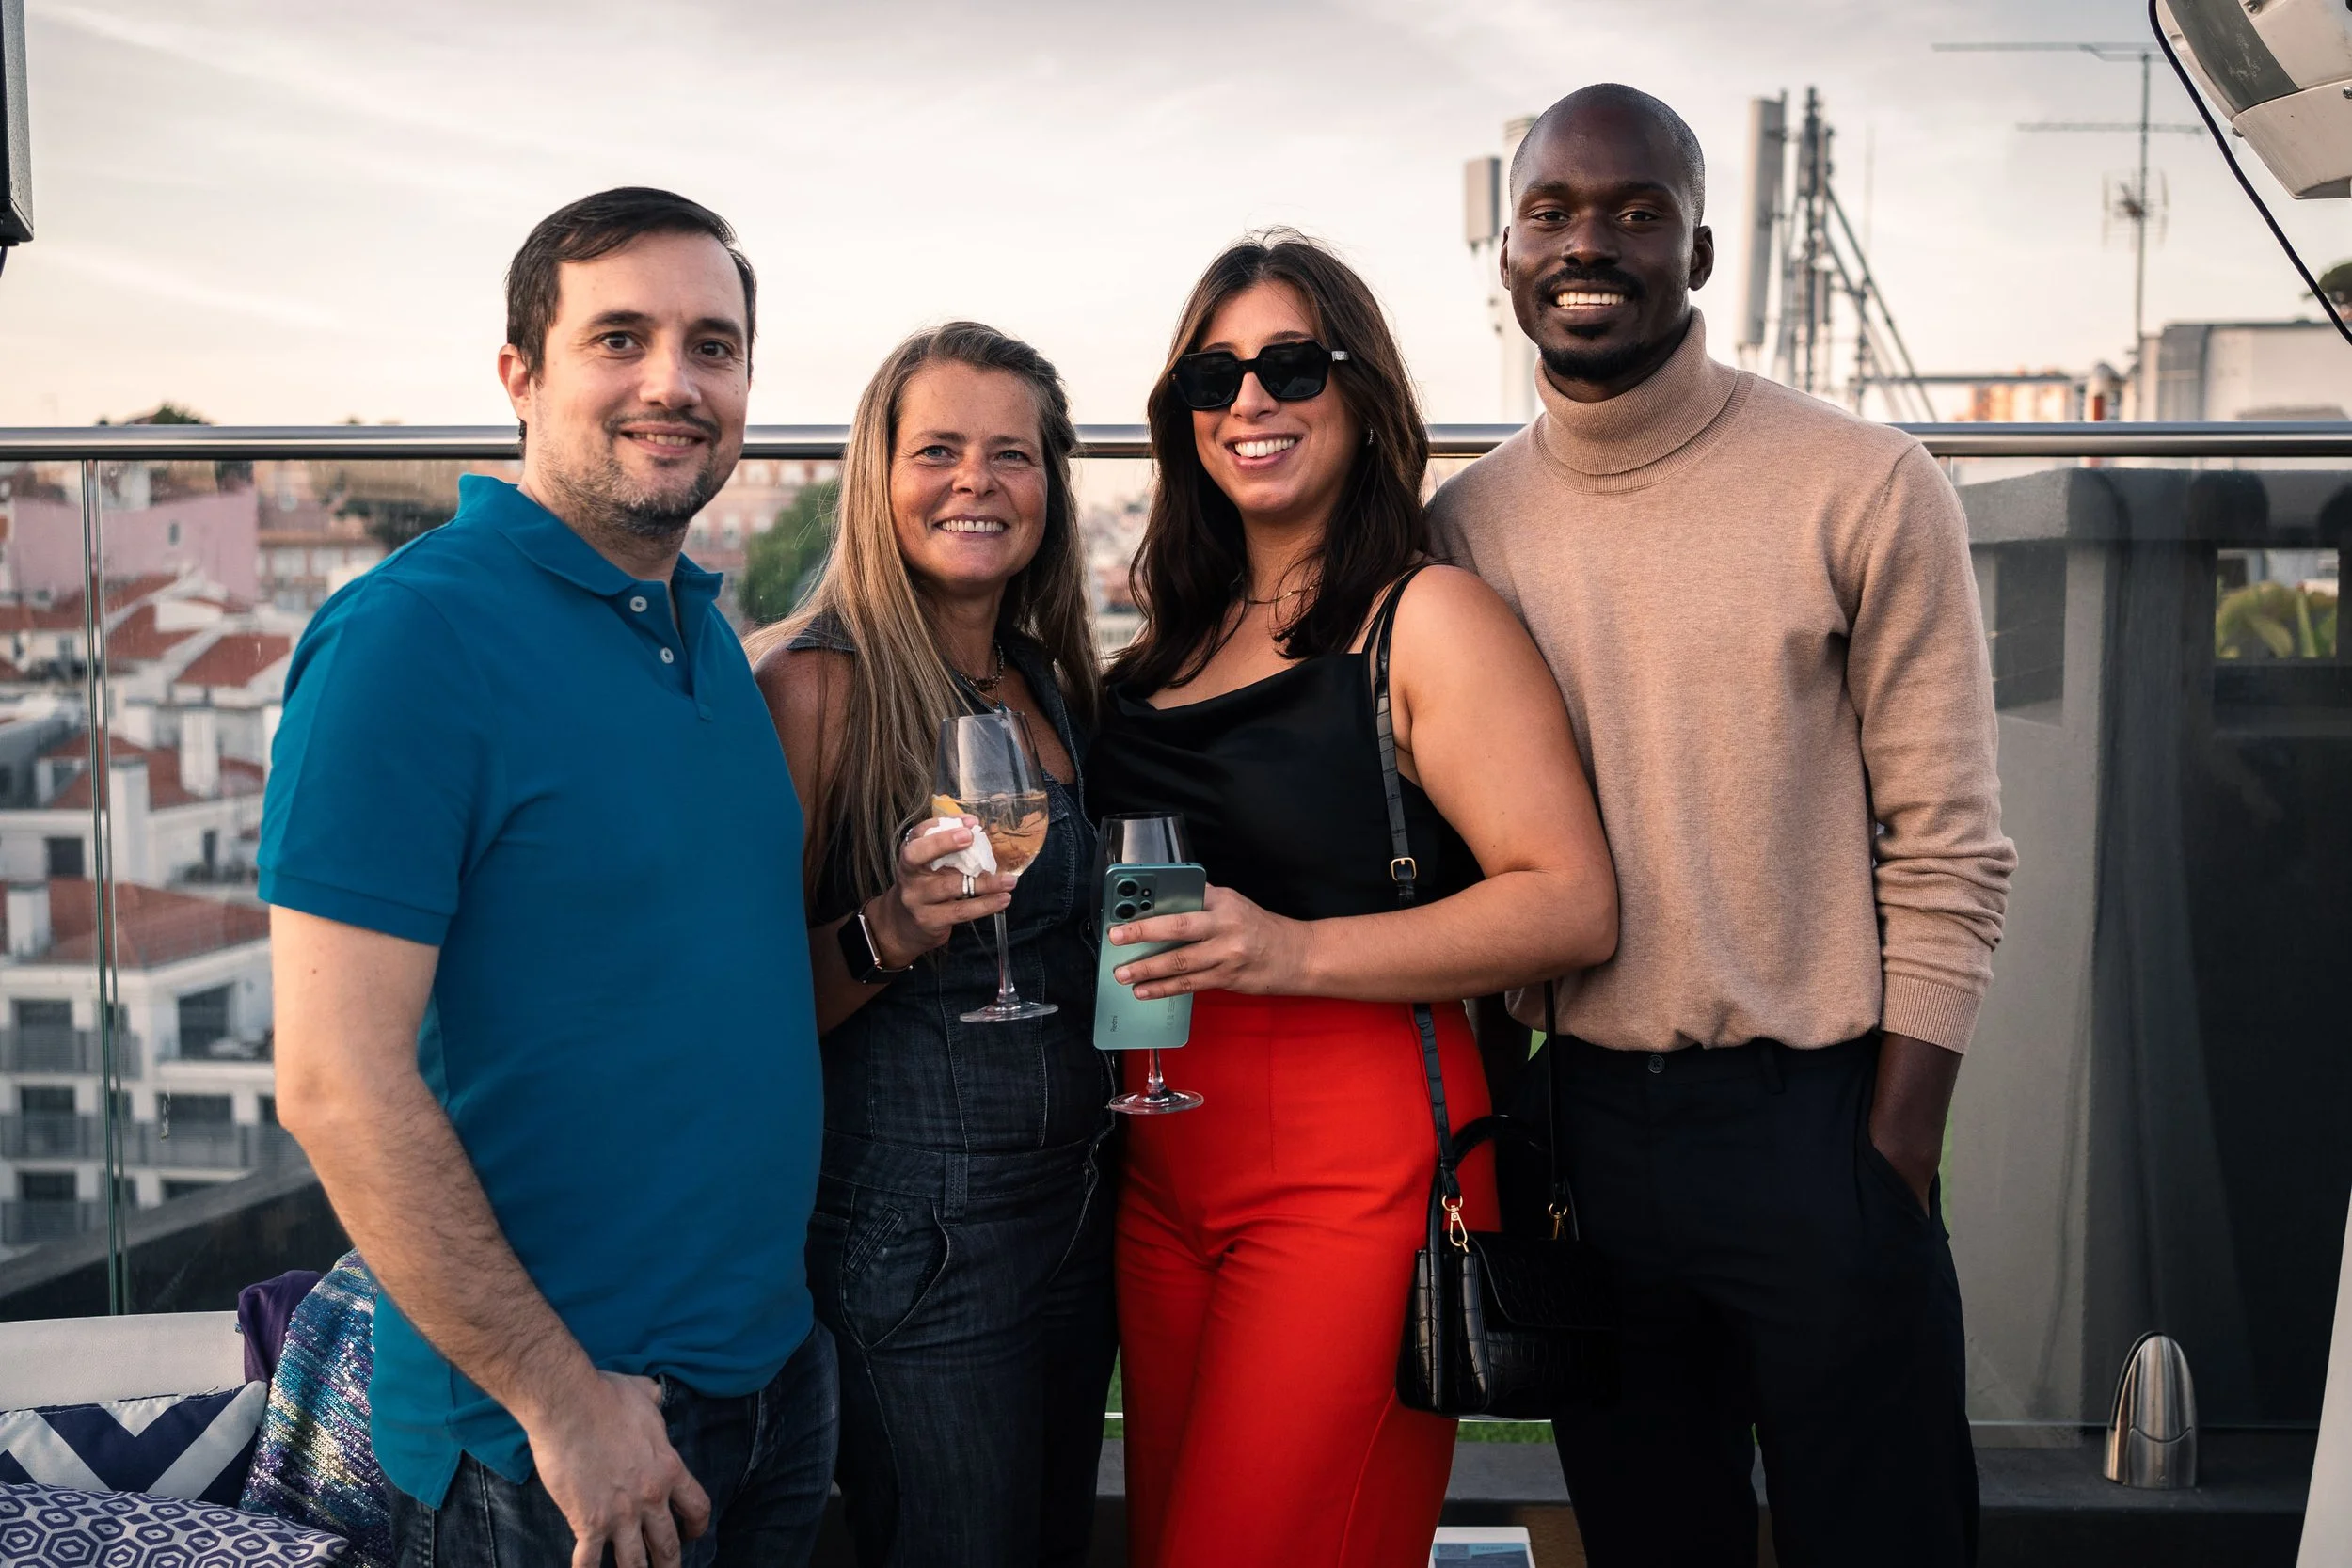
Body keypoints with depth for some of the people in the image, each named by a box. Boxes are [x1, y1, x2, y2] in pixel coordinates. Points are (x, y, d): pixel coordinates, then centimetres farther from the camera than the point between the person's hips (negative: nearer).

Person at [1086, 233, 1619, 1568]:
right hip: (1165, 1161, 7)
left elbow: (1575, 905, -15)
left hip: (1355, 1164, -7)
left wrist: (1296, 952, -23)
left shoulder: (1428, 618, -6)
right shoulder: (1172, 643, 14)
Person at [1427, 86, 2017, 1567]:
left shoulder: (1869, 490, -7)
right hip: (1574, 1116, 3)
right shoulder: (1465, 526, 4)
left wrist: (1894, 1159, -11)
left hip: (1815, 1118, -3)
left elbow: (1948, 852, -8)